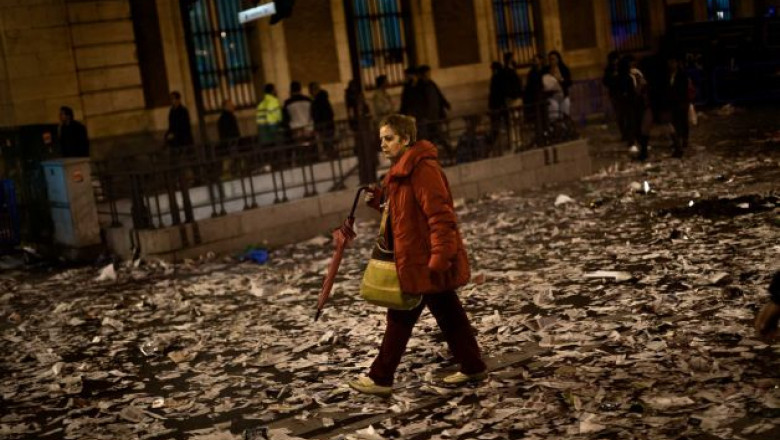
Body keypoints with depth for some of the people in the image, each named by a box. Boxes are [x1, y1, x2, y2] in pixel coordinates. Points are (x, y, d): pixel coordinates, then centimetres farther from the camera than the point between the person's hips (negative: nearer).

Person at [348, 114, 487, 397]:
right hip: (417, 259, 10)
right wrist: (379, 199, 4)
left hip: (424, 261, -10)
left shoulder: (423, 168, -19)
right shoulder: (403, 168, 12)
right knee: (448, 313, 16)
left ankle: (381, 378, 10)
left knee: (401, 317, 0)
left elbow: (440, 215, -24)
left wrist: (439, 258, -27)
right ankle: (473, 368, 25)